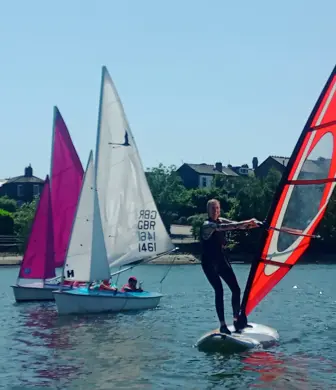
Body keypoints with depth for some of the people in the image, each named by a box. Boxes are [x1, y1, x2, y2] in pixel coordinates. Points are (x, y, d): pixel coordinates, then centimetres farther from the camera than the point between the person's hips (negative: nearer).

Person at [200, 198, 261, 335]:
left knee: (236, 289, -1)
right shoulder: (207, 225, -16)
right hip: (209, 262, -7)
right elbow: (222, 227, -33)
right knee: (219, 291, -14)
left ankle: (236, 320, 10)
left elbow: (236, 225, -4)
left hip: (221, 259, 7)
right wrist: (246, 222, -38)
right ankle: (222, 325, -9)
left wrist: (249, 224, -26)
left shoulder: (222, 221, 7)